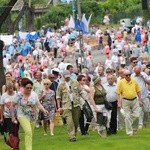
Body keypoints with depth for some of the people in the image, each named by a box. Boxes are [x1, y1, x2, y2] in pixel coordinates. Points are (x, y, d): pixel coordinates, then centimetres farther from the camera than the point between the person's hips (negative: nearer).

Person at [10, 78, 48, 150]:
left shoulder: (34, 94, -2)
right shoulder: (19, 95, -8)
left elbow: (38, 104, -4)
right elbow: (12, 106, 0)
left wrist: (44, 110, -23)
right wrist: (13, 117, 0)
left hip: (33, 117, 4)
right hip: (23, 117, -4)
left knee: (30, 134, 10)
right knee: (28, 132, -22)